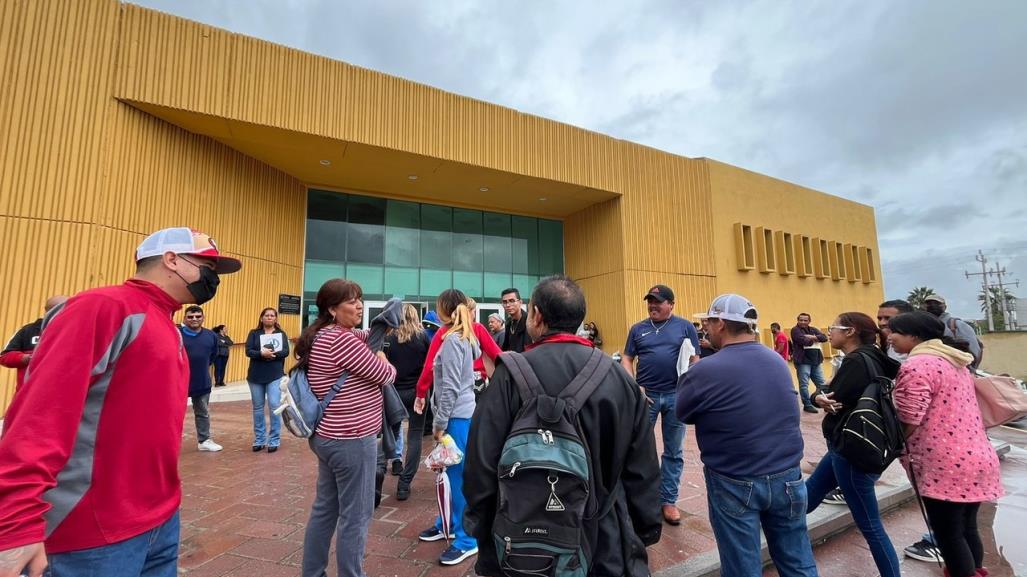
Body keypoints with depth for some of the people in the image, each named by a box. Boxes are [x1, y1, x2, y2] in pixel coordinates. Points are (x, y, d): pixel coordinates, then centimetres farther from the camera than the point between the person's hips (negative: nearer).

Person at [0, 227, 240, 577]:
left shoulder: (167, 329, 11)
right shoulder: (103, 307, -15)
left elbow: (154, 416, 13)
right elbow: (40, 413, -22)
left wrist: (163, 499, 14)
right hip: (96, 535, -8)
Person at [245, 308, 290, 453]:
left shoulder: (281, 334, 4)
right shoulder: (254, 333, 5)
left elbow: (286, 351, -7)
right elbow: (248, 351, -6)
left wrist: (273, 354, -24)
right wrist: (262, 354, -24)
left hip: (275, 376, -2)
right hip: (256, 376, 2)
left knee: (274, 406, -7)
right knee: (258, 408, 9)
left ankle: (274, 440, 4)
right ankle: (259, 440, 21)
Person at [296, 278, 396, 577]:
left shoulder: (320, 336, 8)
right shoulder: (343, 340, -23)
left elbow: (361, 336, 25)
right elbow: (385, 375, -16)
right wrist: (383, 360, 4)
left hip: (328, 436, 10)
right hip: (351, 441, -10)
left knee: (324, 509, 22)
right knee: (355, 516, 5)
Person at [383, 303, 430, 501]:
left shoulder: (389, 337, -2)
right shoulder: (423, 335, -3)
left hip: (394, 391, 1)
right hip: (417, 391, -1)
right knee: (414, 435, 6)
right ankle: (404, 485, 4)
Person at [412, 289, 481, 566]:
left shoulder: (452, 339, -17)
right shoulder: (466, 338, 10)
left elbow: (450, 387, -19)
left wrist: (440, 422, -13)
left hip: (457, 416, -9)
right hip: (461, 413, 9)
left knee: (459, 476, 2)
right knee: (450, 472, 20)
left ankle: (467, 540, 15)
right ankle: (448, 524, 36)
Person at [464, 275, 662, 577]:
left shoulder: (512, 374, -16)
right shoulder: (621, 378, -7)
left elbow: (483, 461, -12)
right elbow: (643, 470, 0)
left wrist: (480, 527, 2)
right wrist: (646, 532, 13)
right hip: (607, 545, 2)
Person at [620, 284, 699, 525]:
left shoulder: (685, 327, 2)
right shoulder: (638, 329, 5)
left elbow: (695, 360, 2)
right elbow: (626, 359, 5)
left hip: (676, 395, 0)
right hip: (645, 395, 1)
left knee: (674, 452, 11)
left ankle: (668, 500, 26)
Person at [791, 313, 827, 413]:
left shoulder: (813, 329, 15)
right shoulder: (795, 330, -4)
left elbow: (824, 338, 0)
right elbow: (804, 341, -19)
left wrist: (812, 337, -14)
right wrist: (815, 339, -1)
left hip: (816, 361, 6)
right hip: (803, 361, -6)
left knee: (821, 384, 11)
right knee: (804, 384, -2)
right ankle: (807, 405, 5)